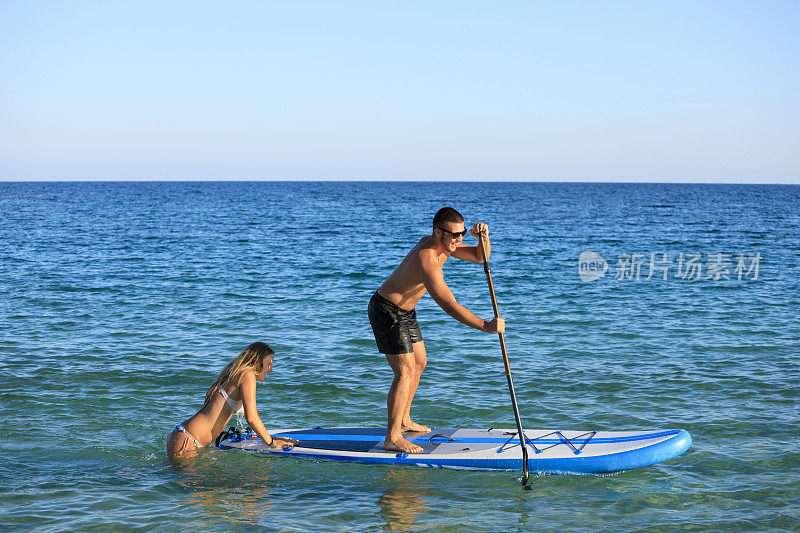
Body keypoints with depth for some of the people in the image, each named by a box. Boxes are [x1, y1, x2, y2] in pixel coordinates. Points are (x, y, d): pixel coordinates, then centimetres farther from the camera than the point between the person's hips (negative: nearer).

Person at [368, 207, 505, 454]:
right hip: (386, 312, -10)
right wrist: (486, 326, -35)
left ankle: (403, 421, 31)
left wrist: (484, 237, -17)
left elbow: (480, 257, 6)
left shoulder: (443, 245, -2)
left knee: (419, 363, 18)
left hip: (405, 312, 10)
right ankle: (392, 438, -7)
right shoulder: (427, 260, -32)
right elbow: (449, 306, -36)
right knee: (405, 372, -12)